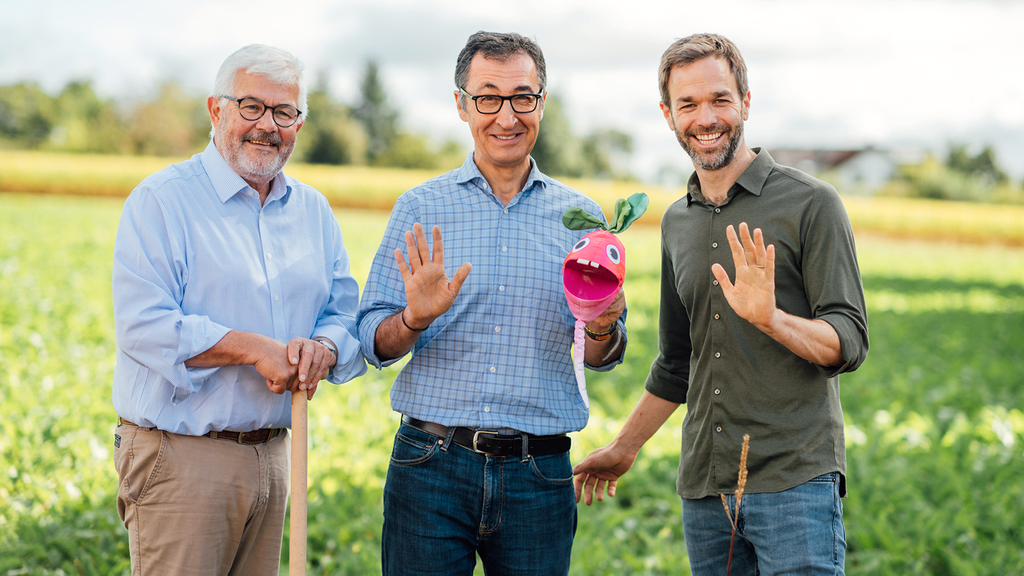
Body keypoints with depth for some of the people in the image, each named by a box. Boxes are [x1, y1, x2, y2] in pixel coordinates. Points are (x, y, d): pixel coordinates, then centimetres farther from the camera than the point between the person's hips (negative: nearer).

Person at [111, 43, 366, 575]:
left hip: (272, 452, 6)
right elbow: (142, 328, -17)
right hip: (180, 456, -6)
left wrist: (322, 347, -13)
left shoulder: (314, 211, 13)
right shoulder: (161, 200, -7)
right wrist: (255, 348, -22)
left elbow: (347, 316, 11)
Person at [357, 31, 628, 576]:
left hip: (539, 476, 1)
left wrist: (602, 330, -11)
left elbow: (601, 358, 12)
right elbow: (373, 341, 2)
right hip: (432, 465, -1)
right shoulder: (419, 208, 4)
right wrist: (414, 318, -19)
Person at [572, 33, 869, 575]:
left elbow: (850, 343, -8)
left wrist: (770, 317, -26)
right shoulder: (677, 223, 15)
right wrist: (623, 447, 30)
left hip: (795, 478, -5)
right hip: (704, 487, 6)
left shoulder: (810, 203, -4)